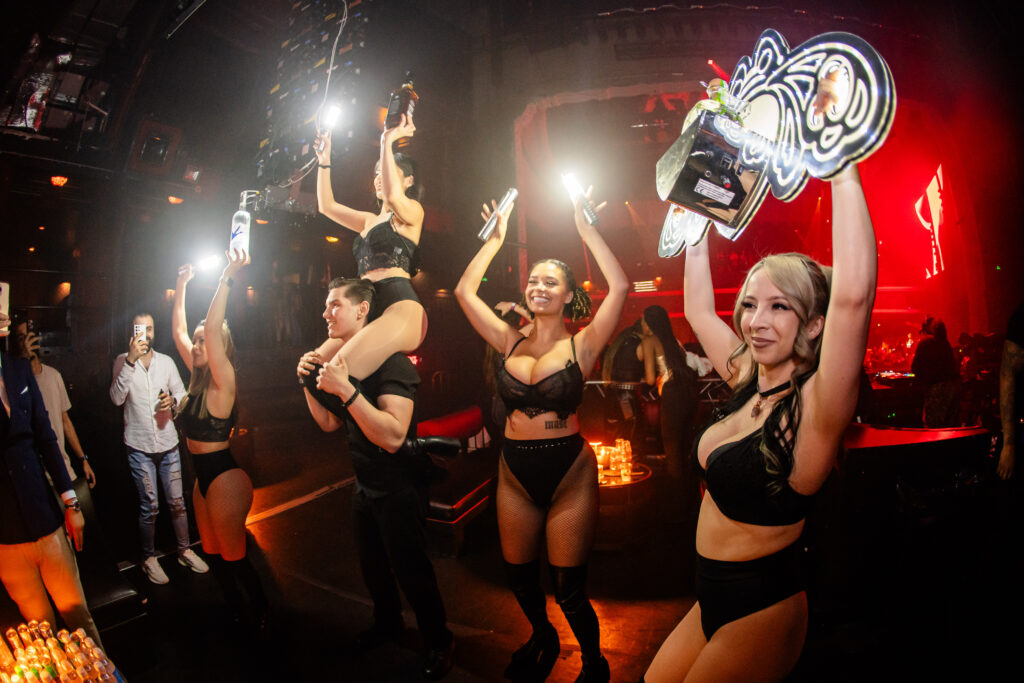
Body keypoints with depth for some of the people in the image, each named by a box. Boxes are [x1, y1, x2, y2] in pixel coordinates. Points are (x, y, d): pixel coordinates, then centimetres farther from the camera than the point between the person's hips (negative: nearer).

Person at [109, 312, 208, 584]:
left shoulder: (166, 361, 5)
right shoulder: (123, 362, -4)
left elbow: (181, 392, 13)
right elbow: (117, 398, -18)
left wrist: (173, 401, -11)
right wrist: (131, 361, -25)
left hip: (168, 443, 3)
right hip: (139, 446, -3)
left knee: (177, 501, 9)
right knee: (149, 506, 2)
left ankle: (185, 551, 24)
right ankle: (149, 558, 20)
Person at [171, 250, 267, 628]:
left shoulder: (222, 383, -17)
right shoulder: (199, 380, 5)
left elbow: (213, 328, -31)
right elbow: (179, 331, 13)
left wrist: (227, 277, -34)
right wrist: (181, 287, 15)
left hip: (225, 479, -9)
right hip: (204, 477, 9)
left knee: (233, 556, 4)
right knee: (213, 554, 19)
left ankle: (260, 612, 24)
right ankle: (235, 613, 36)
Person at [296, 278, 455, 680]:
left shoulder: (391, 363, -25)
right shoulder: (345, 360, 4)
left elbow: (393, 437, -35)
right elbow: (330, 424, 9)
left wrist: (345, 390, -38)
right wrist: (309, 384, -6)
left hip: (399, 488, -9)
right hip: (365, 486, 9)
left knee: (410, 571, 5)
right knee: (372, 566, 24)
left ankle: (439, 643, 28)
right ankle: (387, 625, 49)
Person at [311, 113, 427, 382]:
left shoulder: (412, 211, 6)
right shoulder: (370, 220, 30)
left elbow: (392, 195, -18)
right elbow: (327, 205, 32)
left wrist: (388, 142, -12)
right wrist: (324, 160, 27)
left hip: (400, 307, -9)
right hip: (369, 312, 9)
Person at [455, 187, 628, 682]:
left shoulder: (581, 344, -6)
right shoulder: (511, 343, 4)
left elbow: (620, 287, -17)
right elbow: (464, 291, 4)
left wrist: (586, 230, -13)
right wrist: (496, 238, 3)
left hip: (569, 473, -4)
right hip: (515, 474, 4)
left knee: (569, 589, 5)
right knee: (518, 575, 18)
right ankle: (542, 637, 50)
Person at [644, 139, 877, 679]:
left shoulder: (814, 405, -22)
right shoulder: (749, 382, -1)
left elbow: (853, 294, -38)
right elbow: (698, 310, 11)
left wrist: (843, 168, -34)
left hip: (761, 612, -7)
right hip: (713, 600, 7)